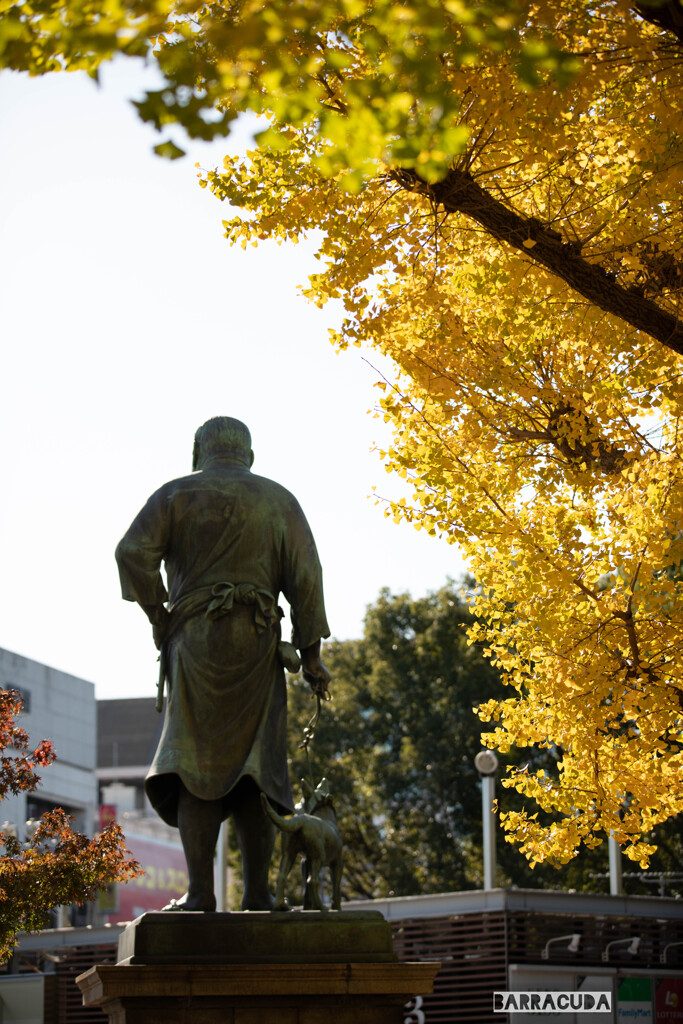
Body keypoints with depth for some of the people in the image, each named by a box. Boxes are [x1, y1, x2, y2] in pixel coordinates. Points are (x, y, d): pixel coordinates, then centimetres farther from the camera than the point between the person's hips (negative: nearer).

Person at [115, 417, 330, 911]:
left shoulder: (176, 494, 10)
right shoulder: (280, 500, 16)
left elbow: (133, 551, -6)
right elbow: (305, 577, 6)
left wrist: (157, 614, 3)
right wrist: (311, 653, 5)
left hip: (194, 639, -2)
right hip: (258, 641, 2)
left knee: (196, 762, -5)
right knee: (253, 763, 3)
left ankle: (201, 891, -15)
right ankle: (257, 892, -4)